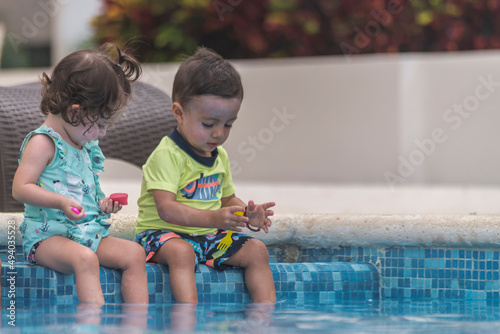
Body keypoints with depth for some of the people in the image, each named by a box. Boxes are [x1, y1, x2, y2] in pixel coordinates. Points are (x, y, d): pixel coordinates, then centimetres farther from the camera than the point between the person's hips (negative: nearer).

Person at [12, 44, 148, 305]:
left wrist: (102, 203, 12)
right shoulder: (43, 143, -10)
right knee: (84, 258, -36)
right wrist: (62, 202, -27)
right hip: (47, 235, -8)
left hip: (89, 233, 8)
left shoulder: (87, 145, 18)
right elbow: (20, 188, -17)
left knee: (134, 253, -11)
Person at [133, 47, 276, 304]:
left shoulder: (220, 157, 11)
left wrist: (247, 215, -2)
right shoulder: (167, 155, -17)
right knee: (181, 251, -38)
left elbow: (227, 199, 22)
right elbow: (166, 209, -25)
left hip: (209, 235, 8)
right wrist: (213, 218, -36)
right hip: (163, 234, -8)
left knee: (256, 250, -4)